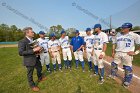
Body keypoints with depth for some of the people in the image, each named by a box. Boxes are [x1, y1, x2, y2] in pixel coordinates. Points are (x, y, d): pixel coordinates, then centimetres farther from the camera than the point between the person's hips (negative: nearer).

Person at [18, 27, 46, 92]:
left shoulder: (32, 40, 3)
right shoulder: (22, 42, -21)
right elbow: (20, 53, -29)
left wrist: (37, 50, -3)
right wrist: (33, 50, -34)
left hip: (35, 59, 8)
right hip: (29, 61, -8)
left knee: (39, 68, 26)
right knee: (30, 74, 14)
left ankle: (40, 78, 54)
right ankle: (32, 85, 39)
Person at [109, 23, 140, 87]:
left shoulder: (134, 35, -7)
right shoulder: (118, 34, 6)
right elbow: (114, 43, 12)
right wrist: (113, 52, 9)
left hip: (127, 54, -3)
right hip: (117, 53, 4)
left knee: (128, 69, 8)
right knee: (114, 65, 14)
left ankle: (126, 82, 30)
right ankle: (112, 75, 38)